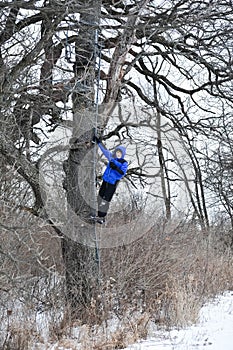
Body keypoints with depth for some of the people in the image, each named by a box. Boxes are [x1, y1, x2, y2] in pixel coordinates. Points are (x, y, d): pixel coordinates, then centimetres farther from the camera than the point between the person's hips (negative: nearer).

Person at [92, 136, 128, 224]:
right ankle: (100, 216, 17)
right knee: (100, 197, 8)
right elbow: (104, 150, 17)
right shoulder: (112, 157, 7)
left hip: (113, 183, -6)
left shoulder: (124, 163, -8)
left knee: (106, 200, -8)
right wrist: (98, 141, 21)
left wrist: (115, 168, -31)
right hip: (105, 180, 6)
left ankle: (102, 217, -1)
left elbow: (122, 173, -19)